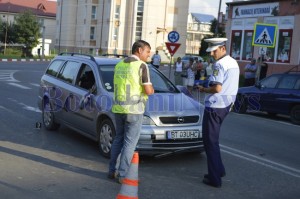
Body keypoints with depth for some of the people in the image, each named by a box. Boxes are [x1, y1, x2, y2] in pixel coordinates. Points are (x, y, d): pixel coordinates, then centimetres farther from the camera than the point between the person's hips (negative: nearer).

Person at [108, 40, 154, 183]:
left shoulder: (119, 65, 12)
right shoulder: (141, 65, -10)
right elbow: (148, 90, -14)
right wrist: (151, 90, 9)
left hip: (118, 108, 7)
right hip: (134, 109, -7)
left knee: (118, 139, 18)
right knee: (130, 142, 2)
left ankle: (112, 171, 22)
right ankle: (122, 175, 4)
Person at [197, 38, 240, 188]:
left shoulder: (219, 64, -16)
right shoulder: (234, 63, 13)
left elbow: (217, 88, -25)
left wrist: (204, 89, -8)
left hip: (215, 106, -9)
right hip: (226, 105, 9)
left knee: (210, 141, -1)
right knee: (213, 140, 22)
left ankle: (215, 179, 3)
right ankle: (219, 170, 27)